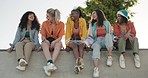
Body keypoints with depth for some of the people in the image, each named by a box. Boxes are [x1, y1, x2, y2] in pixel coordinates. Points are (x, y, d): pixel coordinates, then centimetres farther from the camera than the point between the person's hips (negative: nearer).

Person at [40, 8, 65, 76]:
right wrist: (45, 40, -20)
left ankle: (49, 65, -54)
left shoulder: (61, 24, 0)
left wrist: (54, 42, -25)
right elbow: (43, 36, 4)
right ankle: (50, 62, -60)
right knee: (44, 43, -34)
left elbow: (60, 37, -5)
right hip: (47, 41, 1)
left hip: (56, 41, -1)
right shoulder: (45, 23, 4)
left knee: (59, 43, -35)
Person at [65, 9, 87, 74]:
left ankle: (81, 60, -51)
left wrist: (84, 43, -19)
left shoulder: (82, 21, -7)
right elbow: (67, 33, -10)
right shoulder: (69, 20, -8)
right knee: (74, 45, -31)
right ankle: (78, 63, -51)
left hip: (80, 40, 1)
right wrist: (67, 44, -17)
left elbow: (84, 33, -8)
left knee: (81, 45, -31)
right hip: (72, 40, -1)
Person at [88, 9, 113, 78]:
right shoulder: (92, 25, 15)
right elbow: (90, 35, 8)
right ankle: (96, 69, -54)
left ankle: (110, 57, -36)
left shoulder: (106, 23, 10)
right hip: (97, 41, 0)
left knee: (108, 35, -32)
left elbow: (111, 33, 5)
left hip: (106, 41, 0)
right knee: (96, 47, -35)